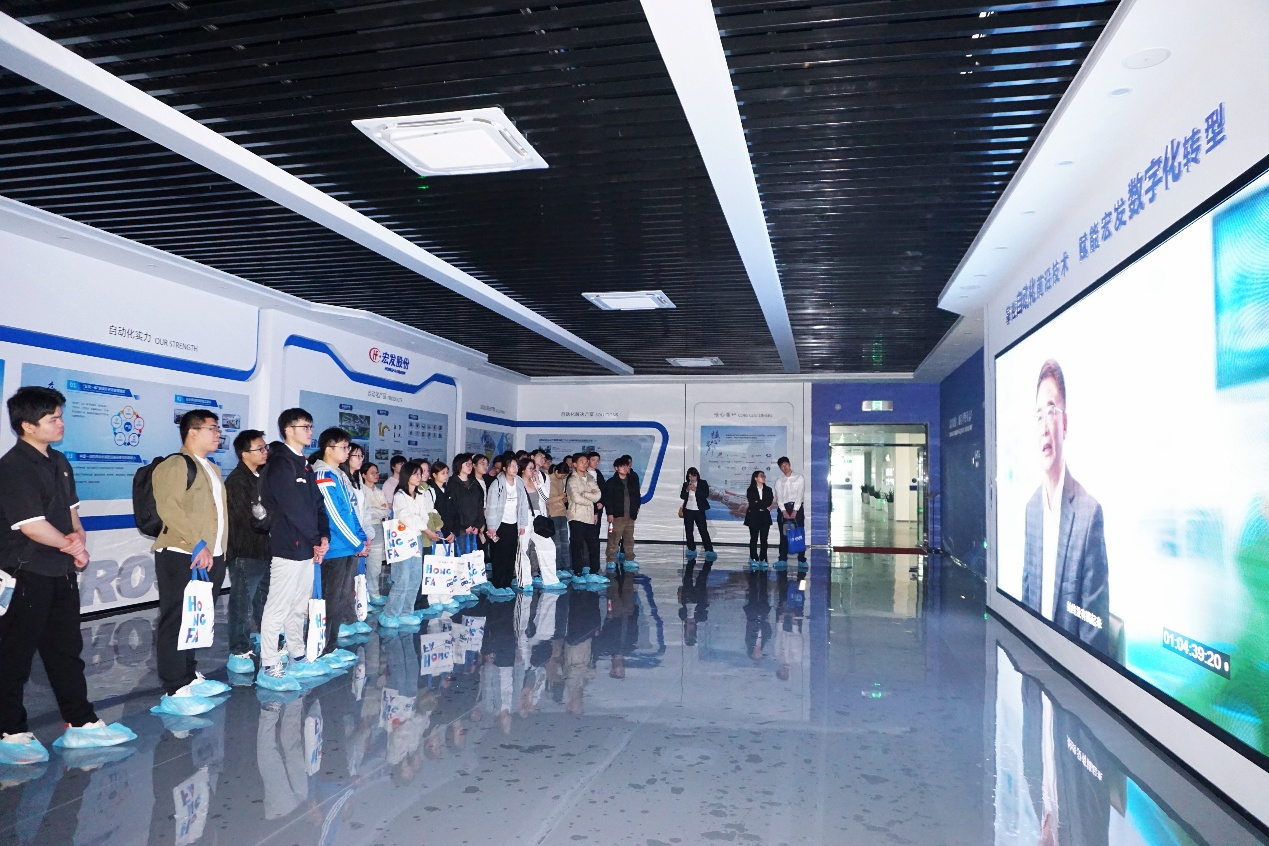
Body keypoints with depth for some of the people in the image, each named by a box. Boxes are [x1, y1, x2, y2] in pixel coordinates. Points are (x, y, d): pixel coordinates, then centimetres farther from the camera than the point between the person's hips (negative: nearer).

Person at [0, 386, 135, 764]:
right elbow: (32, 526, -20)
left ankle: (81, 723, 23)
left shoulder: (59, 462, 10)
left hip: (63, 572, 8)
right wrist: (73, 546, -6)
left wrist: (79, 538, -4)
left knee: (66, 650, 14)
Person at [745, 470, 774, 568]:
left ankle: (763, 560, 5)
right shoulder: (750, 490, 3)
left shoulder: (768, 490, 12)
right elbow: (752, 504, -8)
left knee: (764, 539, 1)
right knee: (754, 539, -2)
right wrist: (765, 506, -4)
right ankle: (754, 559, 3)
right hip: (754, 517, -3)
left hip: (765, 517, 3)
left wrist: (759, 505, -9)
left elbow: (771, 503, 0)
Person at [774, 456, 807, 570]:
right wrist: (783, 511, -13)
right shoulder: (779, 481, 11)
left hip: (797, 507, -2)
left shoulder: (799, 477, 4)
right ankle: (783, 560, 0)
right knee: (783, 534, 0)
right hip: (783, 508, 2)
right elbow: (779, 497, 2)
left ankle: (802, 560, -3)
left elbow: (800, 494, -4)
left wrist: (795, 510, -13)